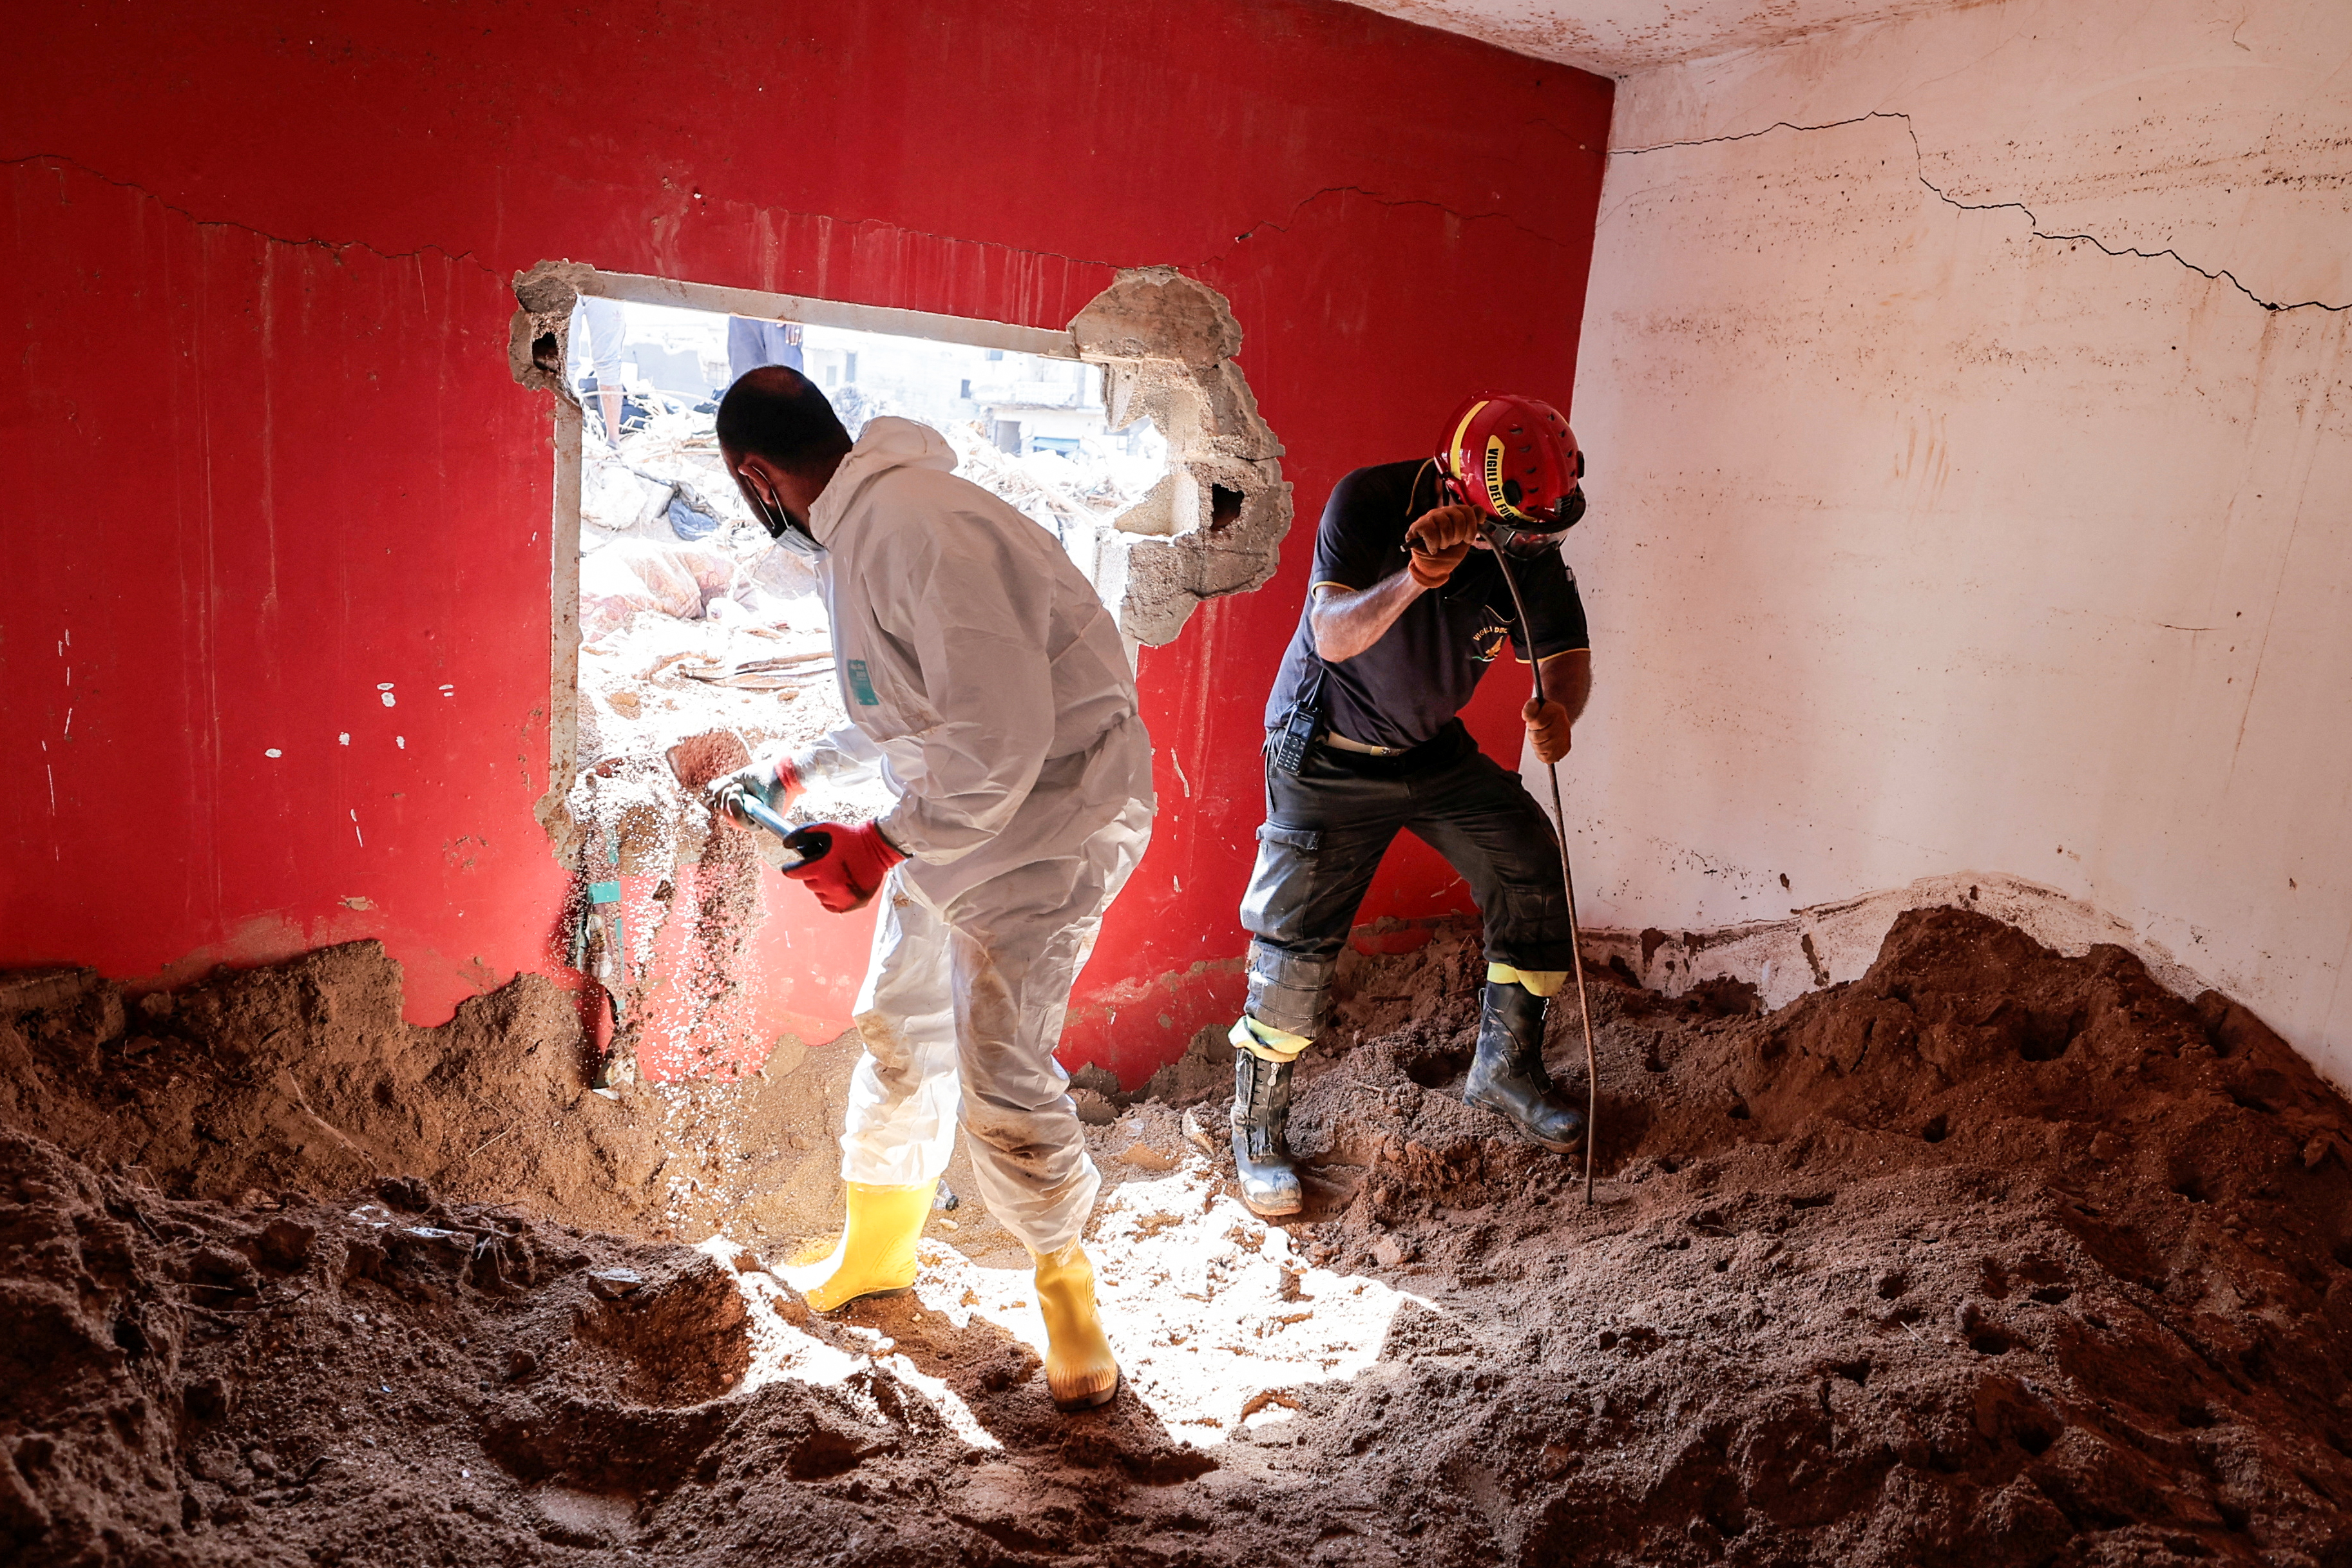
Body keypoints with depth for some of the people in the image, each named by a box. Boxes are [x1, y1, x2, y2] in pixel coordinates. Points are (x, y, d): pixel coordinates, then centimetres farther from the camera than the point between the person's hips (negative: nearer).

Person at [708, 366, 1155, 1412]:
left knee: (1001, 1070, -11)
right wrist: (794, 774, 26)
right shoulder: (851, 535, 9)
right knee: (900, 1026, 17)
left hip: (1047, 815, -10)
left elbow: (1001, 737, -32)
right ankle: (877, 1249, 38)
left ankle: (1066, 1283, 16)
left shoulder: (920, 529, -26)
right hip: (952, 809, 10)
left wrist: (878, 848, -23)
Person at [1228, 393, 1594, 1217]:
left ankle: (1505, 1071, 24)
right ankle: (1256, 1127, 12)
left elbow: (1566, 654, -9)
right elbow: (1332, 636, -35)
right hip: (1329, 754, -5)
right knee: (1298, 939, -8)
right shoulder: (1369, 503, -25)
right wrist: (1414, 577, -53)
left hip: (1436, 748, 6)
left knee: (1535, 877, 2)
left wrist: (1557, 711, -33)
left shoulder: (1531, 546, -11)